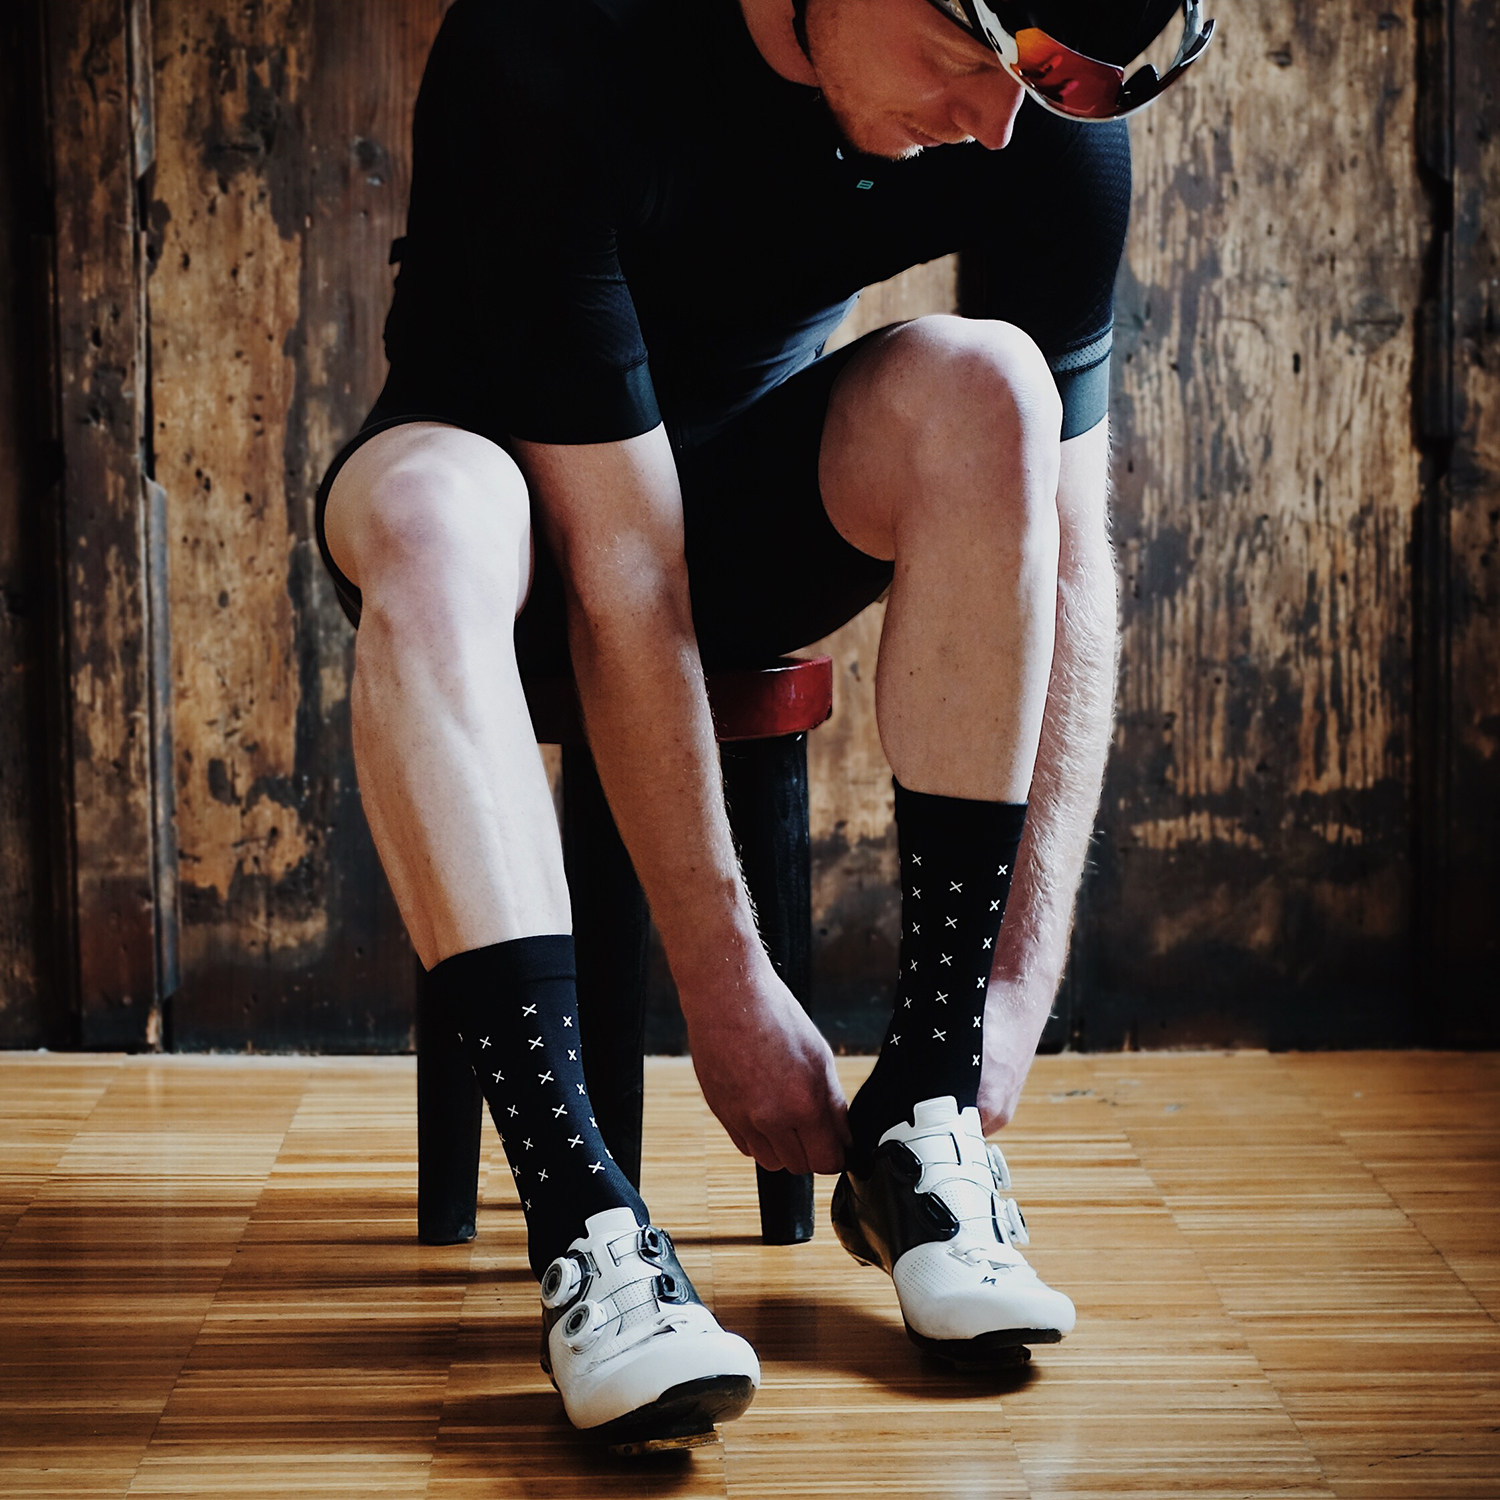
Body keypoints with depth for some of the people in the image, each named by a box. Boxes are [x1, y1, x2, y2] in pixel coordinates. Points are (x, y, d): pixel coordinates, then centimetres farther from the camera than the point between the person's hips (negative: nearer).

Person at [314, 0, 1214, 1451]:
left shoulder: (1052, 123, -20)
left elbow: (1069, 553, -18)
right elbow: (621, 570, -33)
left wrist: (1025, 980, -23)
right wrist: (724, 978, -31)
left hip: (762, 513, 3)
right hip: (517, 465, -3)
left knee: (983, 384, -29)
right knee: (429, 522, -37)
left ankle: (922, 1116, -25)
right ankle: (584, 1221, -40)